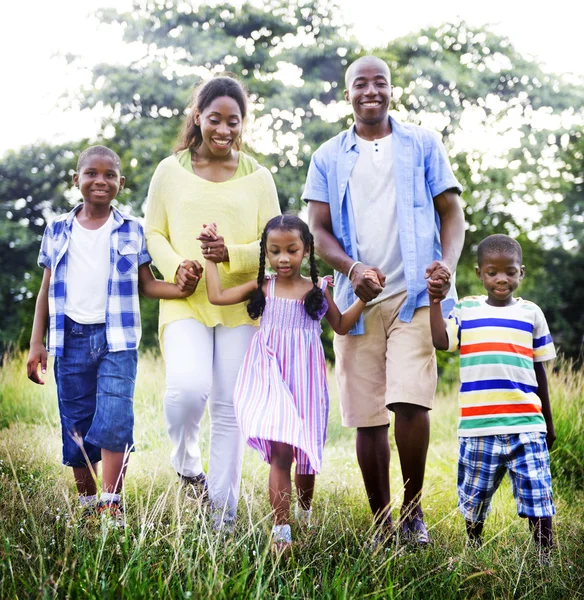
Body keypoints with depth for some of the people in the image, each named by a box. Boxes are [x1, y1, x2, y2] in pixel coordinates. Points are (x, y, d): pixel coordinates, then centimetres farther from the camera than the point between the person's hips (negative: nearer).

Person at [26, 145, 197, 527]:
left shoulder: (132, 231, 5)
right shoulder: (57, 230, 8)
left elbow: (147, 285, 6)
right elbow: (47, 290, 11)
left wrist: (183, 289, -14)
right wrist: (37, 344, 6)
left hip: (117, 339, -2)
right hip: (70, 339, 2)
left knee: (114, 421, -14)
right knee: (76, 427, 7)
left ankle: (112, 506, -6)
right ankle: (87, 507, 20)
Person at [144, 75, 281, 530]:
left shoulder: (257, 177, 7)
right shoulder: (171, 170, 7)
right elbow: (153, 233, 9)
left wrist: (233, 255, -16)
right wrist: (175, 266, -12)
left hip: (241, 306, 1)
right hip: (185, 303, -1)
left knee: (230, 408, 4)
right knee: (188, 388, -23)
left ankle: (224, 514, 15)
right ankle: (186, 464, 10)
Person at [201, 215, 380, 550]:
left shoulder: (318, 289, 5)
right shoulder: (262, 288, 4)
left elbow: (341, 326, 16)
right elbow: (217, 296, 5)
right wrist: (211, 255, 9)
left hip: (305, 379, 1)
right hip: (272, 378, -1)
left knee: (306, 454, 11)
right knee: (280, 452, -13)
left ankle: (305, 512, 38)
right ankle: (281, 530, -11)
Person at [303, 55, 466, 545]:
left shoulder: (423, 145, 11)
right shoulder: (328, 158, 13)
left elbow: (452, 212, 7)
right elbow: (319, 229, 7)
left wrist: (448, 264, -13)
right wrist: (352, 269, -13)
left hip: (414, 295, -2)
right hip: (357, 300, 2)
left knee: (410, 402, -18)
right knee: (366, 417, 3)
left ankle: (414, 511, 1)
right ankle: (381, 523, 15)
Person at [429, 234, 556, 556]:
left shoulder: (531, 313, 10)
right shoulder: (465, 310, 8)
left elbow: (538, 370, 15)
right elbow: (441, 340, -9)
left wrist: (548, 422, 18)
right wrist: (435, 301, -10)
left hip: (526, 424, 0)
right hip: (478, 426, 0)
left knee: (537, 495, -6)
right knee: (474, 498, 10)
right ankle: (473, 549, 29)